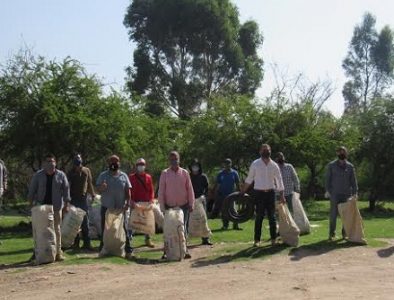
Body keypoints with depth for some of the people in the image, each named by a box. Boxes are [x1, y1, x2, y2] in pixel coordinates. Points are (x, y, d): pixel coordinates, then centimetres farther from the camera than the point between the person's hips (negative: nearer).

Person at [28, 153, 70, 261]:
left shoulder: (61, 175, 1)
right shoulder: (38, 175, 2)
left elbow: (66, 189, 3)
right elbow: (32, 190, 5)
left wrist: (66, 204, -2)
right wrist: (31, 203, -1)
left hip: (56, 206, 0)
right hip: (41, 206, 0)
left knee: (56, 229, 3)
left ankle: (58, 252, 8)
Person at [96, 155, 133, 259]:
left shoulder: (123, 176, 7)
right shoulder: (103, 175, 5)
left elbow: (128, 191, 6)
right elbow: (98, 188, 3)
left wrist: (127, 203, -6)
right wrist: (102, 187, -21)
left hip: (120, 208, 0)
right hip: (106, 207, 0)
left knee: (123, 229, 1)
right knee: (105, 230, 7)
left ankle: (128, 250, 4)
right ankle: (103, 249, 17)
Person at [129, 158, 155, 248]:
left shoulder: (148, 177, 9)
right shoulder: (131, 177, 2)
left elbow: (151, 190, 9)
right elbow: (128, 190, -3)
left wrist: (151, 199, -7)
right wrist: (131, 201, -16)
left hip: (146, 203, 3)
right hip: (135, 203, -3)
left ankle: (148, 239, 19)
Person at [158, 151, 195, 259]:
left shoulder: (184, 173, 3)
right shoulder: (164, 173, 0)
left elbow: (190, 189, 5)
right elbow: (161, 191, 1)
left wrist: (191, 204, 0)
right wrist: (162, 206, -3)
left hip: (183, 206, 0)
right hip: (169, 206, 0)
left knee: (183, 229, 3)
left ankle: (184, 250, 9)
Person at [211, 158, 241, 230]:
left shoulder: (234, 173, 3)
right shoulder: (221, 174, 3)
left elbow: (237, 184, 6)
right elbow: (217, 185, 5)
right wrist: (216, 195, 2)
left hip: (231, 194, 0)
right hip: (222, 195, 0)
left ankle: (235, 225, 6)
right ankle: (225, 225, 13)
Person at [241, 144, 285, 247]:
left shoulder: (274, 165, 4)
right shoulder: (255, 164, -2)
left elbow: (279, 181, 6)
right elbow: (249, 179, 4)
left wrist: (282, 196, 3)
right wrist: (242, 192, 2)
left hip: (270, 192, 2)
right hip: (259, 193, -2)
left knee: (271, 216, 5)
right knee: (259, 217, -1)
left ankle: (273, 239, 13)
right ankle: (257, 239, 6)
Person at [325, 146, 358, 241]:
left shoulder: (350, 166, 8)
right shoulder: (331, 165, 3)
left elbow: (353, 181, 8)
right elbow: (328, 179, 4)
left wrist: (354, 193, 1)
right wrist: (328, 190, -5)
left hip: (346, 194, 2)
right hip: (335, 194, -2)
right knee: (333, 214, -2)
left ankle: (345, 233, 15)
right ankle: (332, 234, 5)